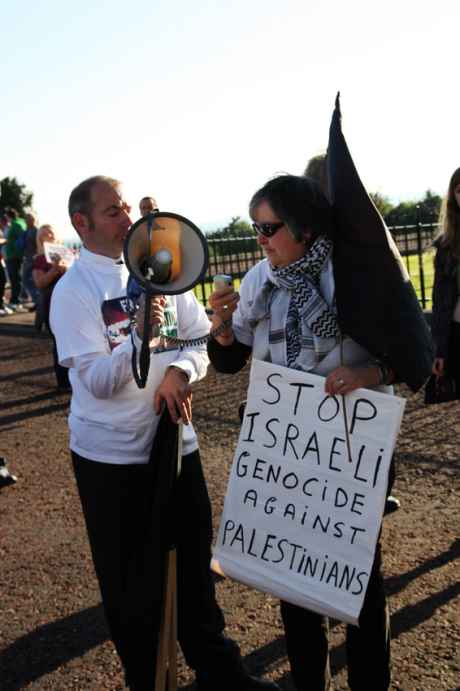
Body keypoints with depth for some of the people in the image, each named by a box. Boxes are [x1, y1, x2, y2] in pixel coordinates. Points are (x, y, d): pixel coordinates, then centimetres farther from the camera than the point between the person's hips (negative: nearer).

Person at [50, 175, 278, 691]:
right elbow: (97, 382, -18)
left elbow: (202, 335, 4)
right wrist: (139, 334, -33)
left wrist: (180, 371, -15)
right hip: (111, 455, -4)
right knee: (128, 578, 11)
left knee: (194, 562, 17)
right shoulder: (72, 291, -11)